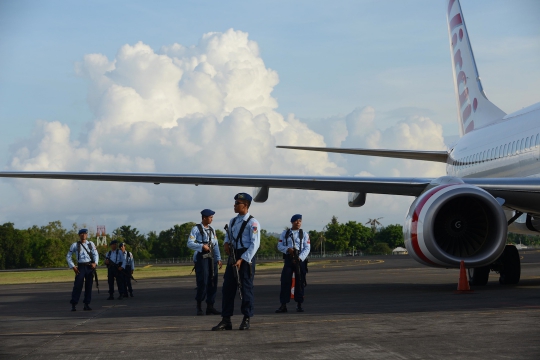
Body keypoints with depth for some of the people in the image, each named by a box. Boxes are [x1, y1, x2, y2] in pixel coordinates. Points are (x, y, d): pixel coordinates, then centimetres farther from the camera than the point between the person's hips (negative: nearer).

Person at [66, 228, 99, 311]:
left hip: (90, 267, 2)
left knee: (89, 286, 5)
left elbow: (95, 254, 6)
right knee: (78, 285, -9)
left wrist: (95, 263, -12)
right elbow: (68, 256, 9)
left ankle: (87, 304, 13)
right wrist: (73, 266, -1)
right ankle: (73, 305, -7)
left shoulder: (91, 244, 11)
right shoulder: (75, 245, 6)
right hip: (81, 267, -2)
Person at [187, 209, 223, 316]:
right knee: (202, 283, -9)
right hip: (201, 258, -6)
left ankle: (210, 308, 13)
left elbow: (216, 245, 14)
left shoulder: (212, 230, 14)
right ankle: (199, 308, 5)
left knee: (212, 283, 5)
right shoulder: (196, 229, -5)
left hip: (212, 258, 6)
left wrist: (218, 259, 7)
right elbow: (190, 243, -12)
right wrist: (202, 246, -25)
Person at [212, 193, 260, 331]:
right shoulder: (233, 221, 13)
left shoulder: (252, 222, -10)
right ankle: (226, 320, 8)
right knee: (227, 288, 4)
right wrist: (226, 243, 6)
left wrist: (242, 260, -19)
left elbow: (255, 244, -14)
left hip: (246, 257, -7)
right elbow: (228, 235, 30)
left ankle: (246, 319, 10)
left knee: (246, 288, -1)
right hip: (233, 256, 7)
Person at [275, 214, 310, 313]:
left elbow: (307, 248, 0)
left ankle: (299, 305, 11)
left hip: (300, 259, -1)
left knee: (300, 282, 2)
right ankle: (283, 305, -4)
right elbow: (279, 246, 7)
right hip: (288, 259, 1)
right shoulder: (285, 233, 11)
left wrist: (300, 258, -14)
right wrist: (287, 249, -13)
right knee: (285, 282, -6)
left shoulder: (304, 234, 6)